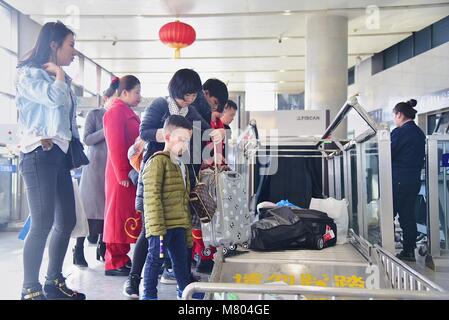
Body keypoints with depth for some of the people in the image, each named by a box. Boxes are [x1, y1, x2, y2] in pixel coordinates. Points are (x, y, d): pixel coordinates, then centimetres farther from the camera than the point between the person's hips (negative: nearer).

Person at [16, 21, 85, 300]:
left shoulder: (60, 79, 22)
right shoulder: (29, 73, -2)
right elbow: (55, 98, -20)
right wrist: (58, 73, -2)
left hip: (60, 154, 8)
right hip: (39, 154, -8)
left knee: (67, 221, 8)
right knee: (43, 223, -12)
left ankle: (54, 282, 20)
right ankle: (30, 289, -1)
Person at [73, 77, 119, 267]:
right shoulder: (94, 114, 3)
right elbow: (87, 139, -5)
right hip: (95, 167, -3)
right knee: (90, 208, -4)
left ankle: (102, 248, 13)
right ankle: (79, 250, 3)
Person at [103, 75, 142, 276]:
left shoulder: (127, 113, 21)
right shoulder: (116, 111, -9)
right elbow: (115, 145, -16)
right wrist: (123, 174, -19)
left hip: (130, 173, 9)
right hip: (122, 174, -9)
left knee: (127, 217, 11)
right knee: (119, 216, -4)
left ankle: (121, 259, 19)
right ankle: (115, 263, 2)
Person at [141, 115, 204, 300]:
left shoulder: (181, 165, 18)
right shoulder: (158, 161, -11)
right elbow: (152, 197, -18)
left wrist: (188, 228, 20)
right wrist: (157, 228, -22)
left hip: (179, 225, 9)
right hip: (162, 225, -8)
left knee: (181, 258, 18)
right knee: (156, 258, 1)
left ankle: (185, 289, 34)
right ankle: (149, 294, 14)